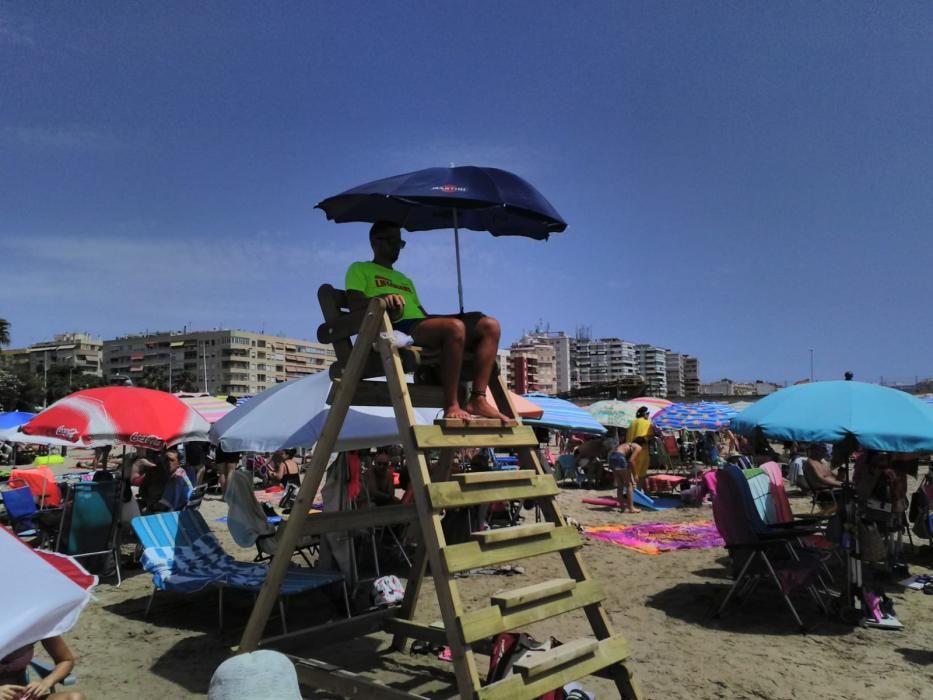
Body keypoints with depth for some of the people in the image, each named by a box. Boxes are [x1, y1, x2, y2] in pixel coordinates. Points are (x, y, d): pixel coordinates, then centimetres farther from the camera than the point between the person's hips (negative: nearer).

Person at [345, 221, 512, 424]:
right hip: (398, 328, -7)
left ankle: (477, 400, -24)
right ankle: (451, 406, -34)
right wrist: (382, 298, -22)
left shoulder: (405, 279, 39)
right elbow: (354, 304, -1)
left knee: (489, 325, -13)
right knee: (454, 327, -35)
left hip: (423, 326, 8)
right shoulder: (359, 269, 18)